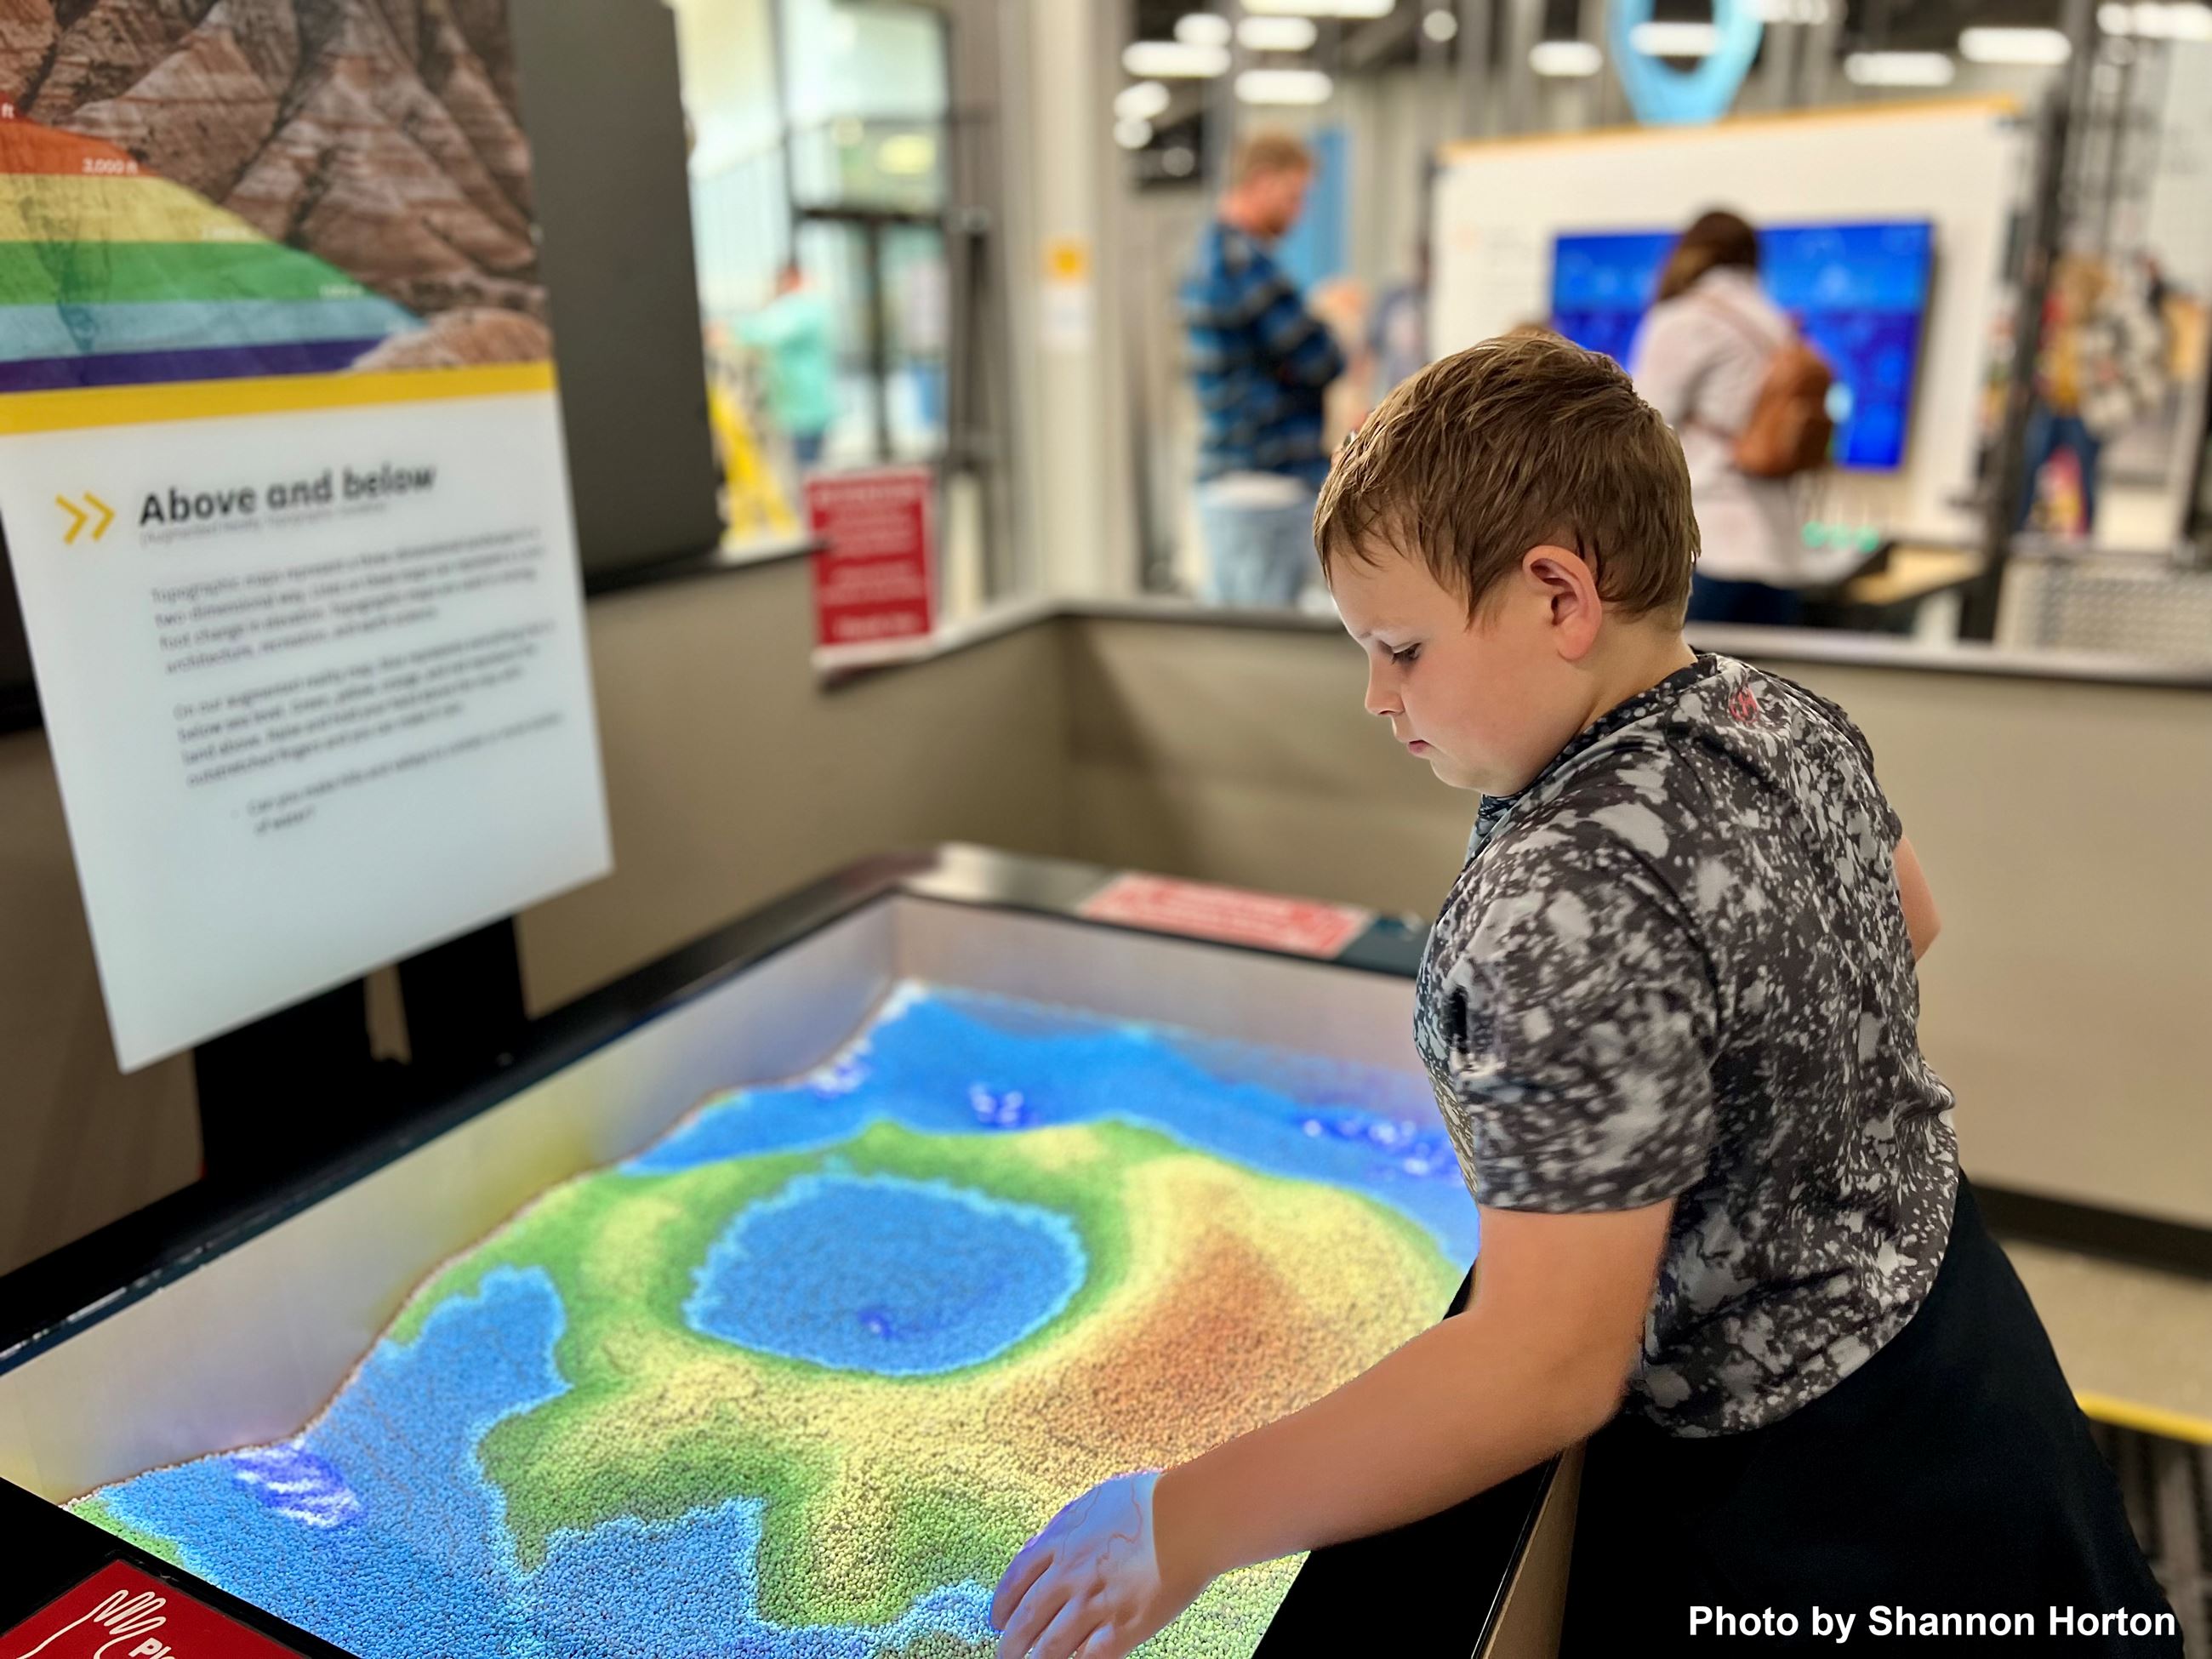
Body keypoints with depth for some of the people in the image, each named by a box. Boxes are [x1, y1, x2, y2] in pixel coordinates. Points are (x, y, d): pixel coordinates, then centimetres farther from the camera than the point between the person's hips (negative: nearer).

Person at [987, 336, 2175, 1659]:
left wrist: (1183, 1526, -30)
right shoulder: (1795, 720, -6)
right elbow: (1908, 918, 15)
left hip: (1799, 1493, -8)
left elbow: (1548, 1367, -36)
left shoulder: (1574, 897, -36)